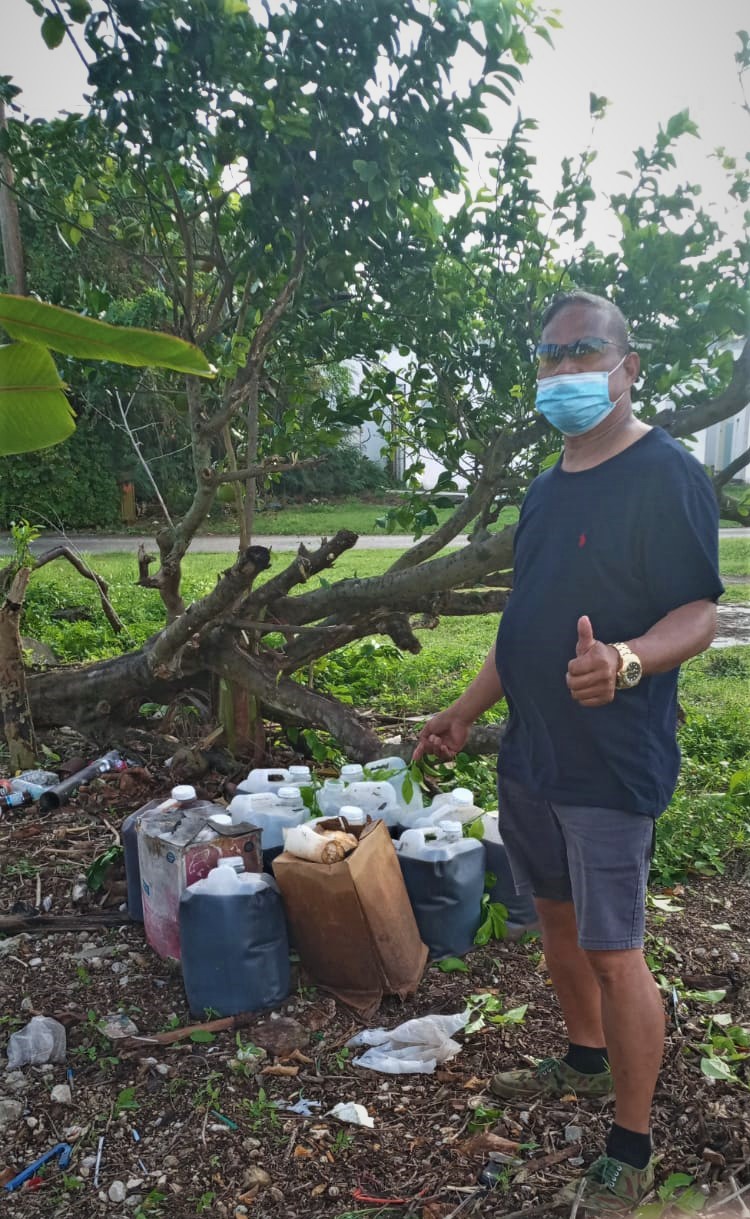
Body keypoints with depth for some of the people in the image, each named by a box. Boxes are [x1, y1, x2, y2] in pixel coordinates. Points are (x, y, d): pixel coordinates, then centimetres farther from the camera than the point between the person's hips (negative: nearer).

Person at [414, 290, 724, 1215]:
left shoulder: (667, 476, -13)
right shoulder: (547, 489, 12)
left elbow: (699, 614, -17)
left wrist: (626, 660, -37)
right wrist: (464, 713, 18)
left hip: (611, 763, -8)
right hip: (530, 754, 8)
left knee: (611, 951, 0)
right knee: (556, 915, 20)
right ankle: (585, 1061, 43)